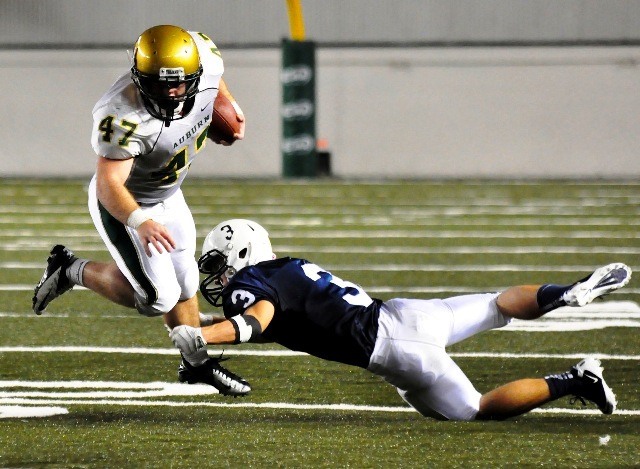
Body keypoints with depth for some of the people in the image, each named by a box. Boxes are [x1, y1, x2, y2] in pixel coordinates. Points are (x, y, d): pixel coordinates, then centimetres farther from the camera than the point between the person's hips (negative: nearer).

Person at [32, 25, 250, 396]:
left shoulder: (206, 58, -23)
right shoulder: (126, 117, -41)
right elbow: (109, 185, -42)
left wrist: (229, 103, 13)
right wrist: (140, 222, -56)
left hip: (168, 196, 7)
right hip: (124, 204, -7)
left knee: (184, 284, 18)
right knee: (158, 297, -10)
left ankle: (196, 362, 39)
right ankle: (73, 271, 11)